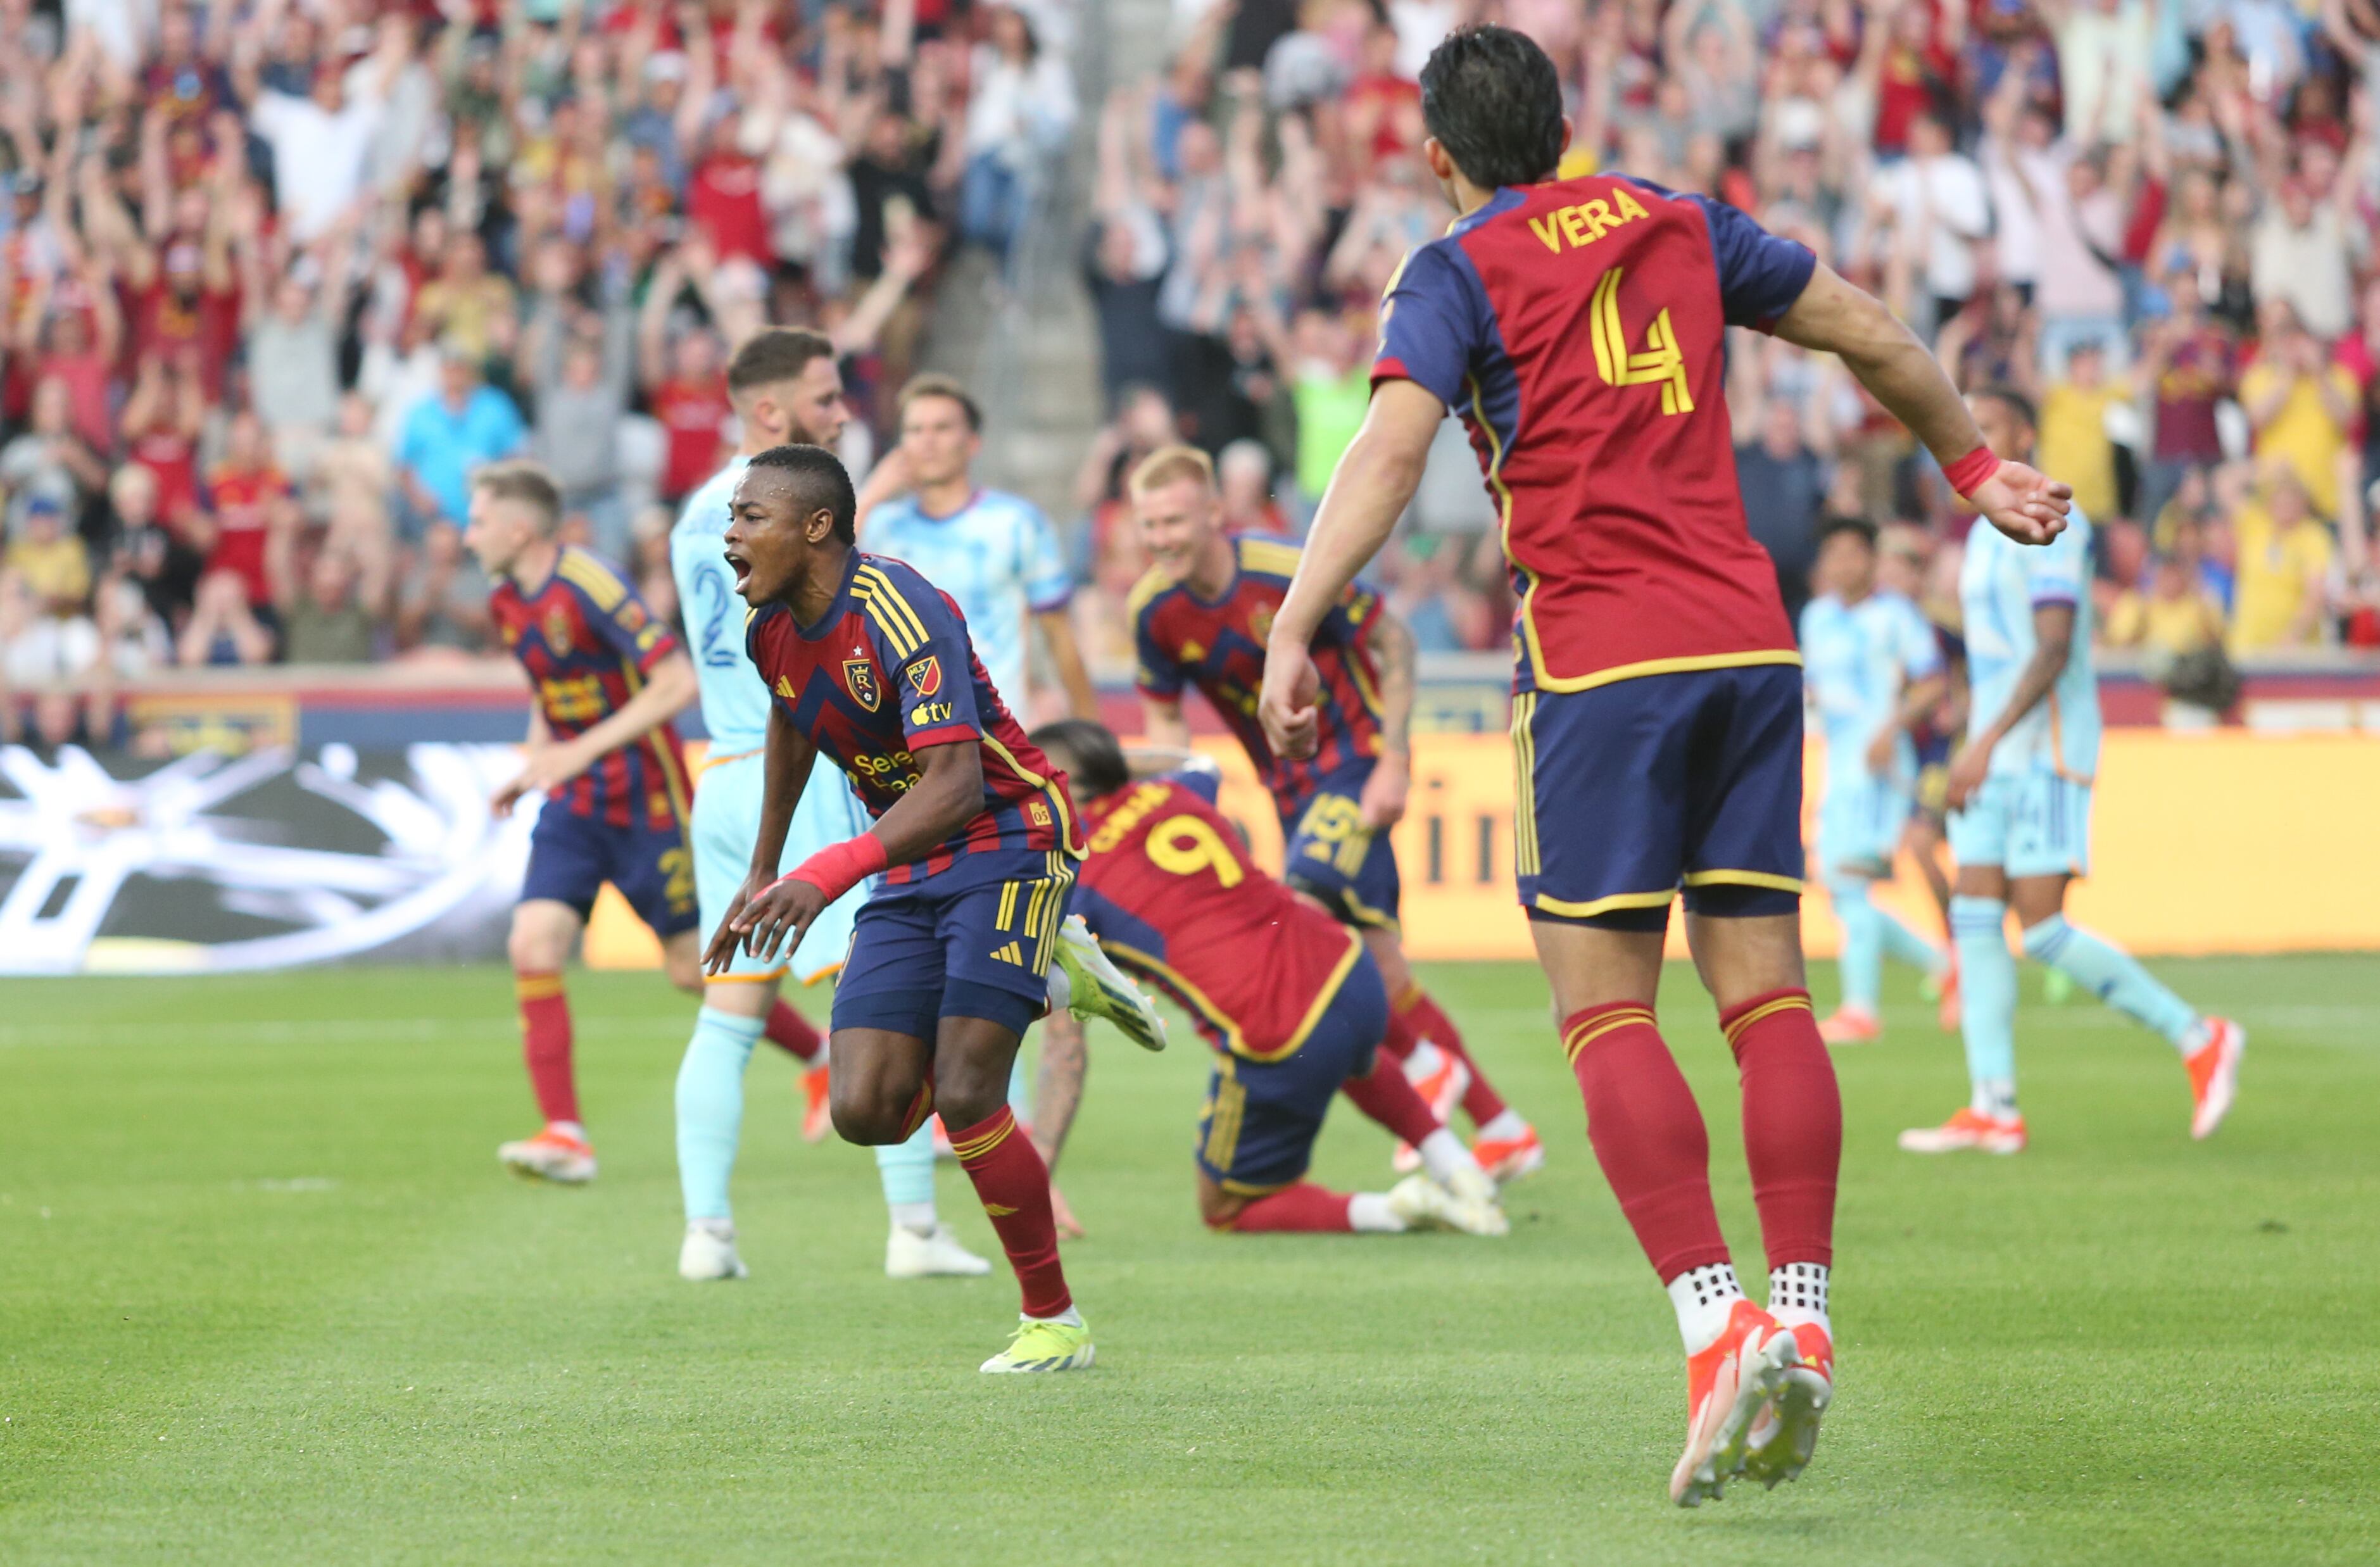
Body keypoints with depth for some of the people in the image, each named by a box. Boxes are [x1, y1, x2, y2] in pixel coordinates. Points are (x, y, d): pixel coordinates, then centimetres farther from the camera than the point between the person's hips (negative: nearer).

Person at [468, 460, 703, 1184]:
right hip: (575, 803, 7)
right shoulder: (508, 602, 6)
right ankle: (565, 1135, -11)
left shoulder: (590, 587, -20)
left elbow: (677, 682, -24)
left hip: (645, 801, -7)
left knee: (692, 969, 2)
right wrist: (535, 765, 7)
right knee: (533, 946, -12)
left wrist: (581, 751, -25)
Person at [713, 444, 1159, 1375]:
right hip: (910, 870, 8)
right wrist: (762, 873, 25)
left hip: (1007, 843, -8)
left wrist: (832, 872, -44)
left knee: (963, 1095, -18)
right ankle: (1049, 976, 18)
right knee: (865, 1112, -6)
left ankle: (1054, 1322, 0)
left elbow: (955, 785, -34)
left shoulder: (899, 613, -25)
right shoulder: (770, 626, 0)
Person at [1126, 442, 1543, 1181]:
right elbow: (1165, 714, 8)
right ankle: (1501, 1126, 14)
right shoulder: (1153, 612, -7)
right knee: (1369, 954, 5)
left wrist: (1393, 761, -15)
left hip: (1357, 761, -6)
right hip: (1291, 784, 6)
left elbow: (1393, 642, -11)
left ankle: (1424, 1064, -2)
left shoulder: (1288, 573, -22)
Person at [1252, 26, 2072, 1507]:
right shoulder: (1682, 226, 16)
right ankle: (1803, 1323, -2)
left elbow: (1390, 450, -14)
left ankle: (1717, 1324, -19)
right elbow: (1873, 334, 23)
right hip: (1749, 639, 5)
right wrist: (1975, 465, 37)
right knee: (1767, 995, 5)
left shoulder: (1461, 271, 1)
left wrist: (1293, 633, -19)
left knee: (1607, 1012, -4)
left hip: (1601, 659, -5)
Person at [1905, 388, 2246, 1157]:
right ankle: (1993, 1109, -2)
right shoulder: (1987, 532, 18)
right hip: (1994, 757, 9)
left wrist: (1987, 741, -26)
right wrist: (1974, 752, 22)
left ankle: (2198, 1037, -2)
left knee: (2041, 927, -13)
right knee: (1975, 920, 0)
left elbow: (2053, 648, -20)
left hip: (2047, 752, -9)